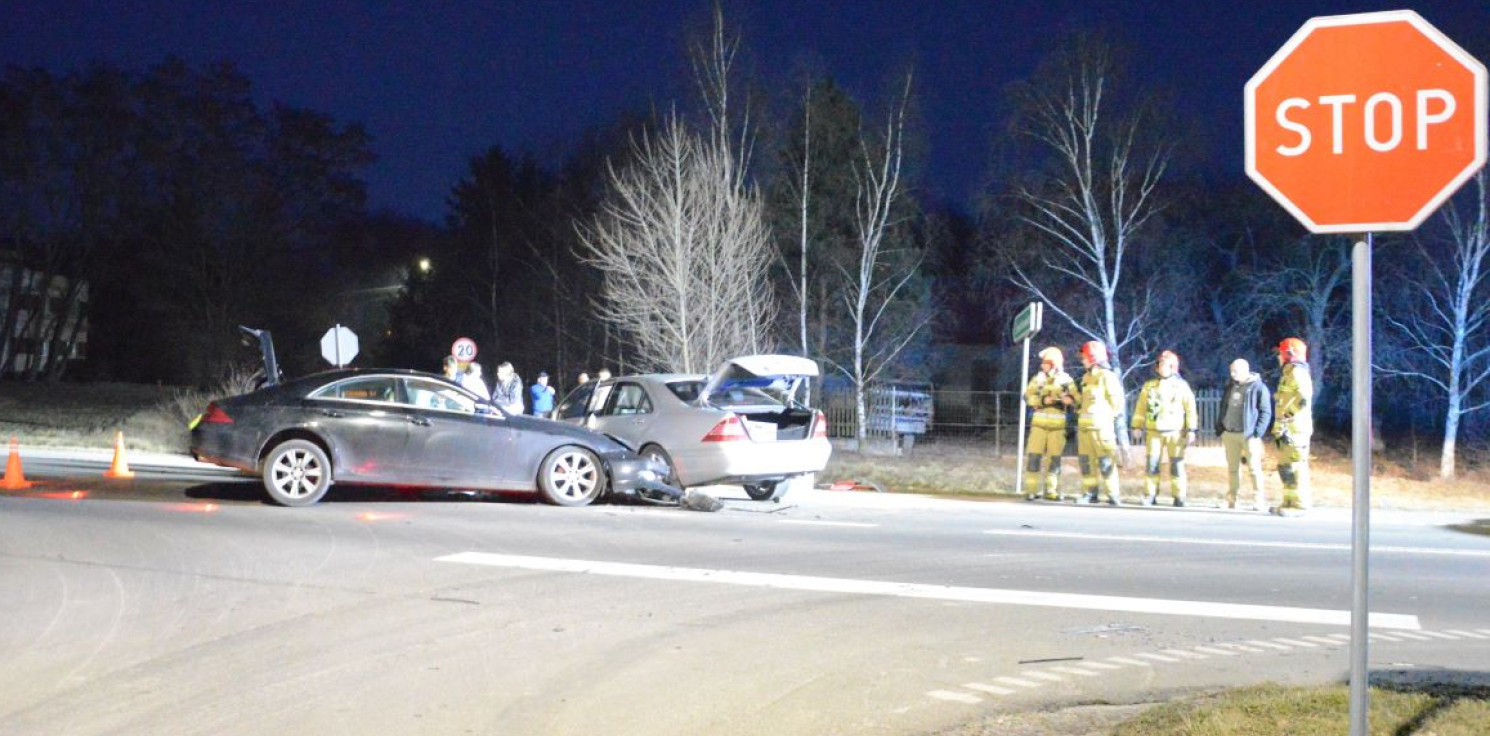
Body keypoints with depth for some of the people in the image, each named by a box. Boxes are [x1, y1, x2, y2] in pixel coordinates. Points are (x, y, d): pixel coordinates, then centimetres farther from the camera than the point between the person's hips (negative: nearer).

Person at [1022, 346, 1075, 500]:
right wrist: (1042, 400, -18)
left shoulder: (1066, 380, 6)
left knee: (1054, 458, 2)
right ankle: (1031, 489, -2)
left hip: (1057, 425, 0)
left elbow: (1075, 398, -3)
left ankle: (1051, 490, 8)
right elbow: (1028, 396, -3)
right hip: (1039, 423, 1)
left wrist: (1069, 398, -24)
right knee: (1034, 456, -5)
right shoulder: (1038, 378, 8)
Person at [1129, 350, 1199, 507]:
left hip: (1175, 432, -2)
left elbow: (1190, 409, 0)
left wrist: (1191, 430, -6)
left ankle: (1179, 497, 4)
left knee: (1177, 465, -2)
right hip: (1154, 432, 2)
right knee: (1152, 463, -3)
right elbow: (1140, 407, 12)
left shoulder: (1181, 386, 2)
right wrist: (1137, 427, 5)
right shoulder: (1148, 386, 10)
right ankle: (1150, 495, 2)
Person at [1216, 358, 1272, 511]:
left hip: (1249, 435, -6)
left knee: (1254, 468, -6)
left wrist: (1257, 433, -16)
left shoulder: (1258, 387, -5)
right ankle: (1231, 500, 16)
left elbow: (1266, 412, -7)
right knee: (1232, 468, 10)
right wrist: (1220, 431, 11)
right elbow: (1223, 410, 19)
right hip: (1230, 434, 6)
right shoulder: (1230, 387, 13)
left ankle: (1259, 501, -4)